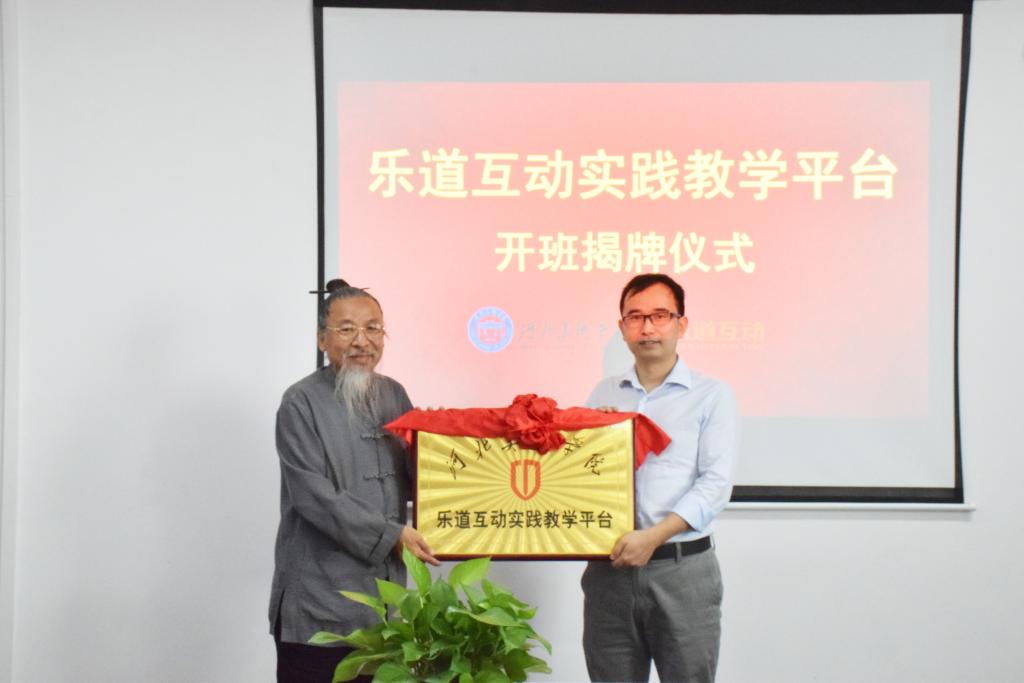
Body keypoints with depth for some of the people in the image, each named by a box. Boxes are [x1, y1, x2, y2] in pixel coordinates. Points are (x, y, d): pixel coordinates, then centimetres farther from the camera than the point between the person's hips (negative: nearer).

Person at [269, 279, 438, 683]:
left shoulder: (393, 395, 10)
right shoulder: (302, 403, -9)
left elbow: (416, 476, 17)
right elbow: (314, 497, -16)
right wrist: (392, 534, -18)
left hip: (384, 598, 6)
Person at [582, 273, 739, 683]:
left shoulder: (711, 396, 2)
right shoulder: (603, 395, 14)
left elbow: (715, 483, -8)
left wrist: (654, 536, -18)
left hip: (683, 568, -3)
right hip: (609, 568, 3)